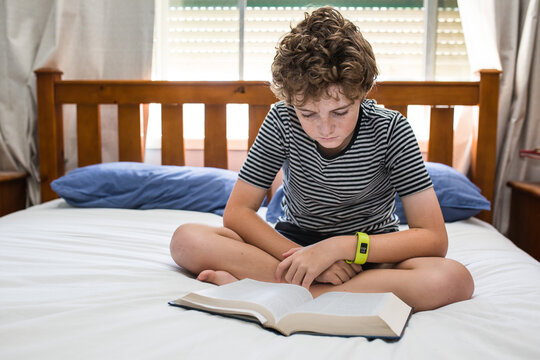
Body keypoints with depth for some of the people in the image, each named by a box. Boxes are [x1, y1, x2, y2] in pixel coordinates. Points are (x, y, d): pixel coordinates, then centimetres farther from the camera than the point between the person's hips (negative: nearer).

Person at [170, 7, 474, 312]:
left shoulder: (391, 130, -17)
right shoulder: (283, 120, -13)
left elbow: (434, 238, -18)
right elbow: (237, 212, -12)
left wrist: (341, 246, -29)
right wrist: (303, 257, -27)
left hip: (370, 251, 0)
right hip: (295, 244, 1)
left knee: (455, 279, -34)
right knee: (187, 239, -21)